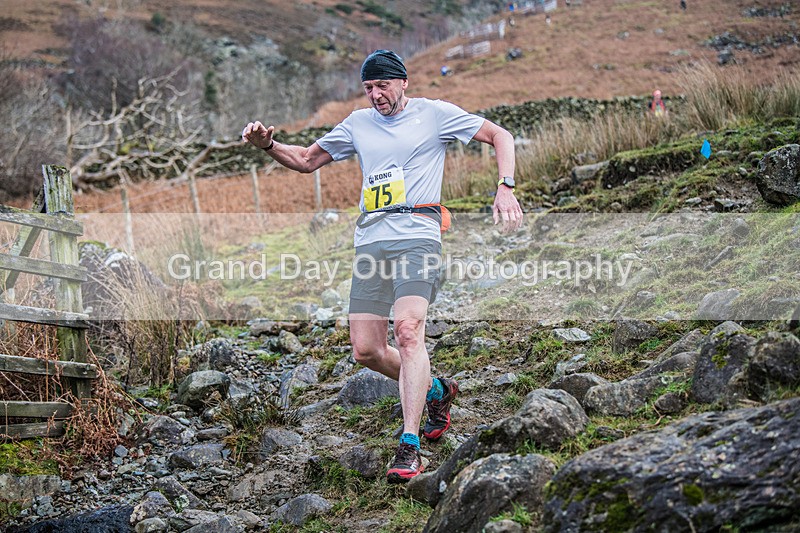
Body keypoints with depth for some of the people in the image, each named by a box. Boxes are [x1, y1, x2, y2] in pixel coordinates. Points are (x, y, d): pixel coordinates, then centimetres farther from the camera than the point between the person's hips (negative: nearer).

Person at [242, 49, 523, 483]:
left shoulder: (434, 113, 8)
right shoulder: (359, 123, 20)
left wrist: (505, 188, -6)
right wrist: (267, 145, 7)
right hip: (370, 241, 5)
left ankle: (410, 446, -23)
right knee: (366, 351, 0)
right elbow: (307, 160, 26)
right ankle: (436, 391, 27)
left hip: (417, 236, -5)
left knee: (408, 331, -24)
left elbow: (499, 135, 9)